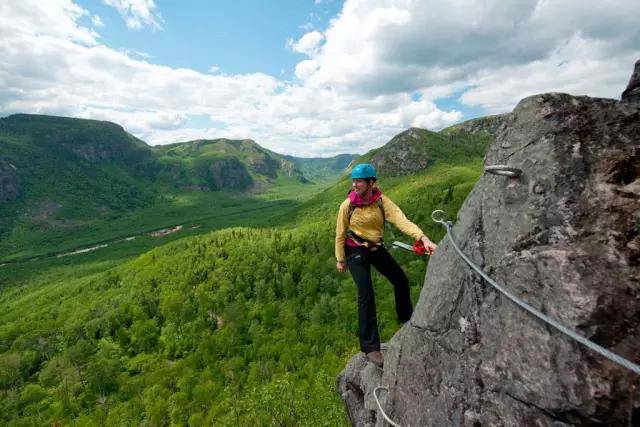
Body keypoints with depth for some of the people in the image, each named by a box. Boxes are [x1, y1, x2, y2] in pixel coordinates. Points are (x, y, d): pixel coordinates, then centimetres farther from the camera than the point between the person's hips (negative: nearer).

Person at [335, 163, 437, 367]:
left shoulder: (381, 201, -15)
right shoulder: (348, 205, -18)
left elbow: (401, 220, -29)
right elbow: (340, 234, -8)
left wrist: (423, 238, -44)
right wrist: (340, 259, -2)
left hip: (377, 247, 4)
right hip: (356, 251, -4)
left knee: (401, 280, 12)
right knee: (366, 293, -16)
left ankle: (406, 318, 40)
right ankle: (370, 348, -6)